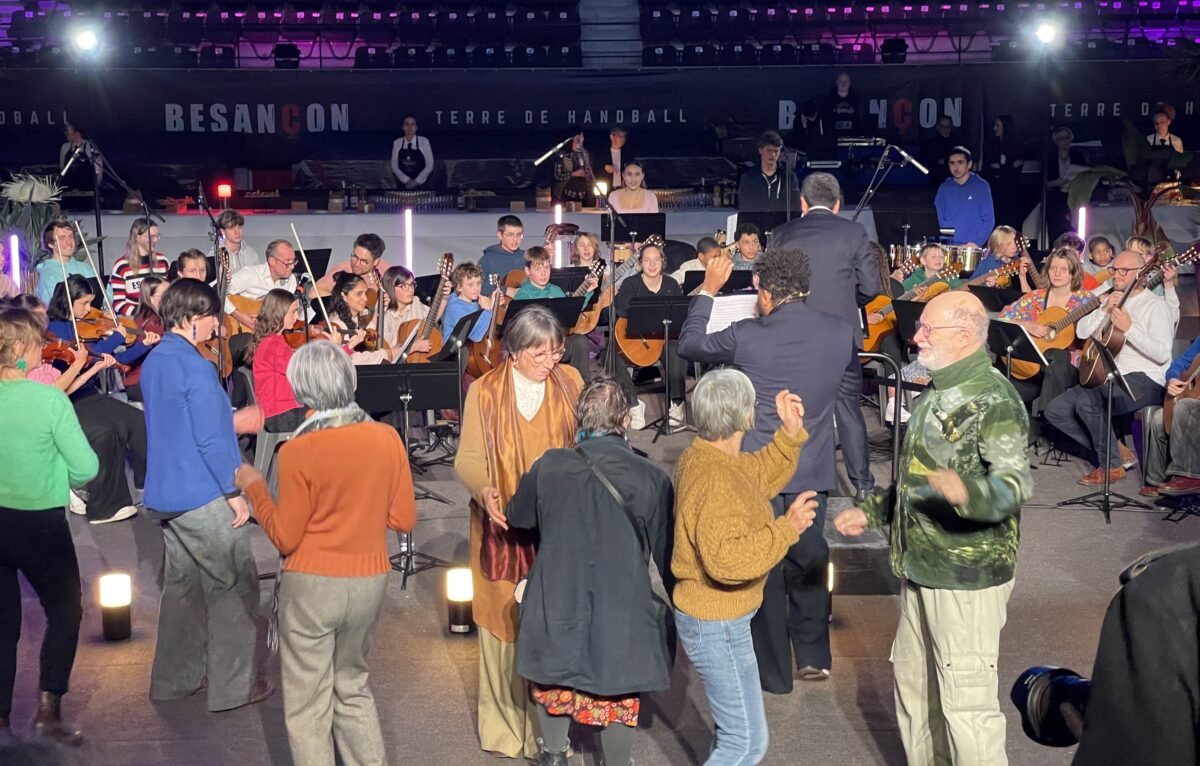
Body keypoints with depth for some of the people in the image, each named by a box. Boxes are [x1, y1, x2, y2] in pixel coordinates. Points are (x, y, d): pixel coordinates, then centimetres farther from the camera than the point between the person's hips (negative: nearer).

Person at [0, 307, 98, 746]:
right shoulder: (50, 399, -18)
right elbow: (86, 467, -15)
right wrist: (72, 480, 6)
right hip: (40, 523, -4)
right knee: (64, 611, 15)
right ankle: (47, 709, 7)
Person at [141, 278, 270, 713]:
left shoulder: (154, 362, 10)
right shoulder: (195, 367, -19)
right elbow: (209, 438, -21)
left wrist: (231, 421, 19)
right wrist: (234, 492, -15)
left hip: (164, 494, 9)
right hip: (204, 496, -9)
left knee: (183, 582, 18)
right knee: (235, 586, 2)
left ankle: (174, 678, 25)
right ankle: (233, 685, 7)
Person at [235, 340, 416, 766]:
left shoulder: (298, 452, -15)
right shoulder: (387, 438, -5)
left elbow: (285, 539, -9)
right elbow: (404, 520, 2)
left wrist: (254, 488, 4)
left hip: (311, 586, -4)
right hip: (370, 582, 4)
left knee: (308, 702, 8)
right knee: (353, 687, 22)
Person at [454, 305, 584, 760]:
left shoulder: (570, 384, 4)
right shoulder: (484, 392, -3)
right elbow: (468, 459, -4)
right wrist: (484, 490, -25)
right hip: (504, 529, -1)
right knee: (504, 622, 3)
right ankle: (504, 725, 18)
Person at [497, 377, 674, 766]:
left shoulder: (548, 467, -10)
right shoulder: (652, 479, -15)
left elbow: (516, 518, 9)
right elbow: (667, 555, -5)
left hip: (556, 613, 2)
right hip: (620, 614, -2)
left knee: (554, 689, 26)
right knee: (619, 702, 17)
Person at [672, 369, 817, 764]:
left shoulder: (702, 455, 2)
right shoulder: (714, 481, -29)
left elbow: (763, 475, 17)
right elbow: (727, 559, -39)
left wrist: (790, 432, 4)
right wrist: (787, 528, -34)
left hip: (715, 617, 10)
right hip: (717, 625, -10)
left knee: (736, 731, 27)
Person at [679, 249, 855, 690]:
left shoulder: (748, 336, -17)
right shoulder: (840, 333, -6)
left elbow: (689, 345, -1)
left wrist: (707, 290, 10)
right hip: (814, 471, 3)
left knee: (764, 568, 9)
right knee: (808, 560, 20)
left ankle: (773, 670, 17)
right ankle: (814, 656, 28)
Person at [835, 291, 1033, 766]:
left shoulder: (993, 398, -17)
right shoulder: (940, 392, 14)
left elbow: (1015, 483, -31)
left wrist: (965, 491, -49)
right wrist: (871, 513, 21)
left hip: (967, 578, -10)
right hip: (922, 568, 10)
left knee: (966, 701, -4)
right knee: (913, 682, 19)